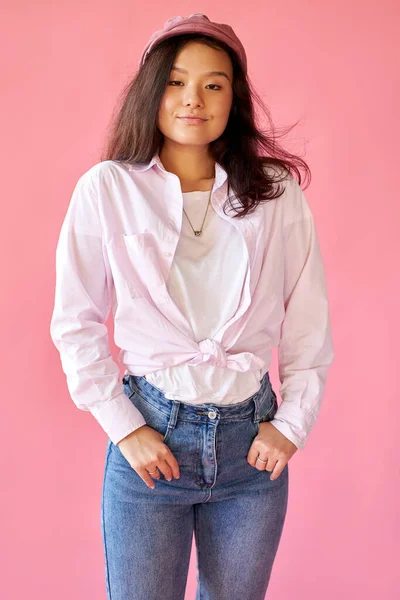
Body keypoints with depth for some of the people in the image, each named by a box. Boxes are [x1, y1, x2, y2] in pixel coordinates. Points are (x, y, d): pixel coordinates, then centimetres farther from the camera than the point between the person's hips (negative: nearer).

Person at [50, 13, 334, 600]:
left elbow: (309, 320, 4)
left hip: (252, 437, 2)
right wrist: (124, 428, -7)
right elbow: (76, 323, -4)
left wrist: (292, 422, -1)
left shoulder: (278, 191, 0)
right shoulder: (107, 188, -6)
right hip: (149, 437, -2)